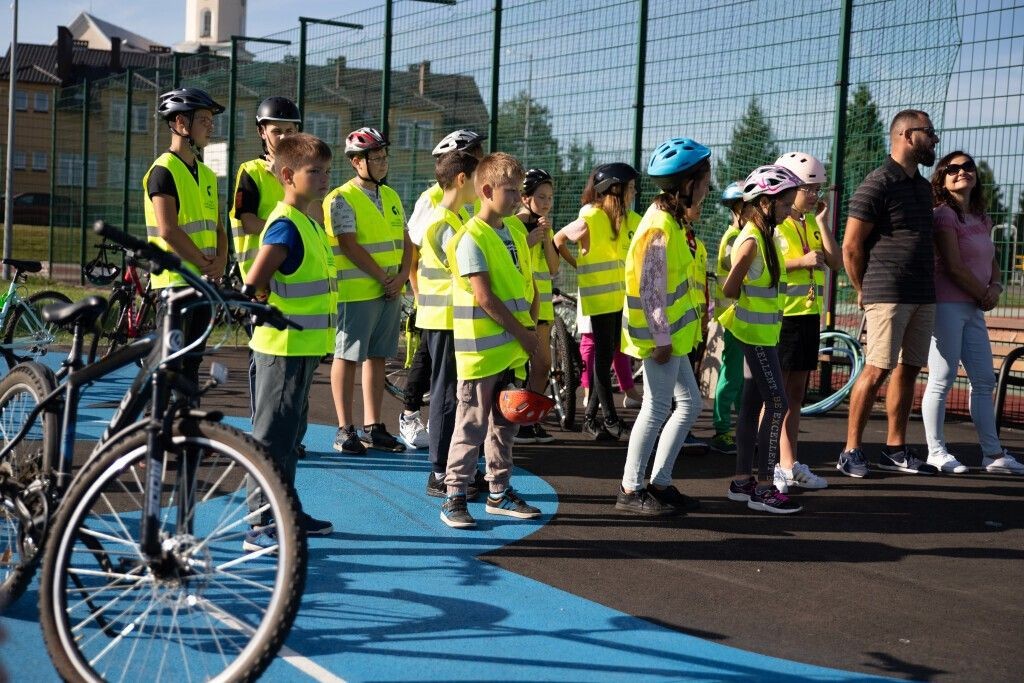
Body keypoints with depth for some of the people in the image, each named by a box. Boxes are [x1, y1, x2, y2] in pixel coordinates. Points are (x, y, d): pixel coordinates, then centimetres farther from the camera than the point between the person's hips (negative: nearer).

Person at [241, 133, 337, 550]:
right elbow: (253, 284, -25)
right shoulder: (285, 225, -17)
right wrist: (273, 311, -12)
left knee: (290, 431, 18)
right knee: (273, 435, -5)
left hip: (304, 346, 10)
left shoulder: (308, 223, 13)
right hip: (284, 347, -10)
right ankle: (261, 525, 0)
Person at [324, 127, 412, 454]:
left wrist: (402, 275, -3)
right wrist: (383, 278, -14)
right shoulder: (341, 199, -8)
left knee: (377, 357, 10)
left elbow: (405, 242, 14)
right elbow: (350, 247, -15)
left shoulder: (391, 197, 15)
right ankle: (345, 430, 4)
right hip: (356, 292, -7)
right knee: (348, 357, -2)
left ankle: (373, 428, 16)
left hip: (390, 292, 7)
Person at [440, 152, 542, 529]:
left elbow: (528, 286, 15)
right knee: (472, 425, -2)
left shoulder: (515, 233, 11)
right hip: (482, 350, -8)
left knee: (505, 423, 14)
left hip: (514, 349, 8)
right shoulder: (471, 238, -14)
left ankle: (500, 492, 24)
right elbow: (485, 297, -19)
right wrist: (522, 332, -15)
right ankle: (454, 497, 6)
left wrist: (529, 329, 2)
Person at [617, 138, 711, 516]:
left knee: (689, 403, 13)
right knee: (658, 408, -3)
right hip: (662, 336, -10)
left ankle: (659, 482, 20)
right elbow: (650, 290, -22)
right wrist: (661, 339, -21)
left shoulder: (674, 222, 12)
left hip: (674, 333, 10)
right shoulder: (659, 228, -19)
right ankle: (630, 489, 7)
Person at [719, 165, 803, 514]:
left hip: (764, 331, 9)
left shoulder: (766, 237, 12)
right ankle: (764, 487, -5)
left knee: (753, 404, 12)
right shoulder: (751, 240, -16)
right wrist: (754, 299, -1)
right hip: (756, 331, -9)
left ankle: (742, 481, 18)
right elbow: (730, 288, -15)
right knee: (777, 404, -9)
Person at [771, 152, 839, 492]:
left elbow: (836, 262, 5)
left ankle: (789, 465, 18)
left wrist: (822, 221, -1)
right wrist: (801, 262, -20)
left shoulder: (813, 222, 13)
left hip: (808, 315, 7)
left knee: (796, 394, 12)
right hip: (780, 316, -7)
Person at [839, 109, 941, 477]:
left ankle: (895, 449, 17)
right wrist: (864, 291, -1)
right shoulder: (878, 184, -9)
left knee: (908, 369, 9)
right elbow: (851, 246, -10)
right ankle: (851, 451, -2)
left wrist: (929, 283, 16)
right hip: (888, 295, -8)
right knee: (877, 370, -9)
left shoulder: (924, 186, 16)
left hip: (923, 296, 8)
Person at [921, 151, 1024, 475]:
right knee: (942, 380, -5)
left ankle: (993, 454, 14)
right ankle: (936, 452, 2)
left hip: (974, 308, 8)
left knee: (984, 381, 9)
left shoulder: (982, 220, 16)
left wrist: (995, 288, -1)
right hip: (947, 305, -8)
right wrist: (983, 295, -6)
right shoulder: (944, 215, -7)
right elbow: (953, 267, -14)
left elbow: (992, 262, 20)